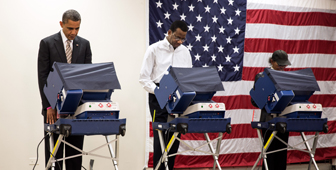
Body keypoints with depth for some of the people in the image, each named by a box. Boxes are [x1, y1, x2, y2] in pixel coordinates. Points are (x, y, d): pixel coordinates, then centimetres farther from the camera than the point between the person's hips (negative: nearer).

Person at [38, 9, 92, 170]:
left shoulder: (84, 44, 7)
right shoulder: (47, 43, -2)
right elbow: (42, 76, -5)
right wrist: (48, 106, -12)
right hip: (54, 105, -2)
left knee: (75, 149, 5)